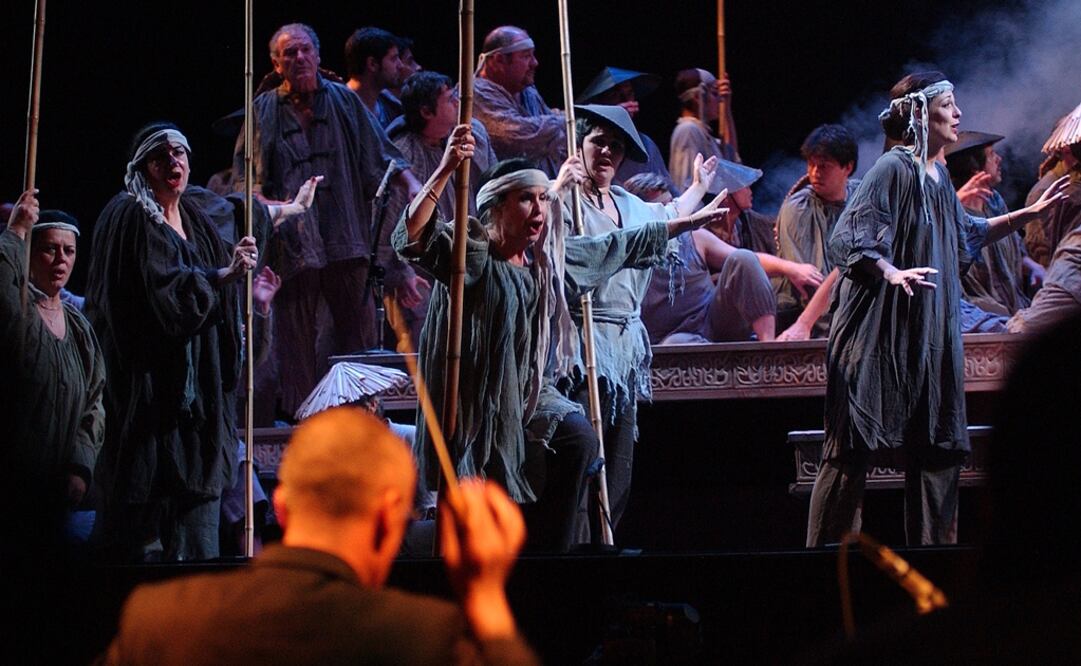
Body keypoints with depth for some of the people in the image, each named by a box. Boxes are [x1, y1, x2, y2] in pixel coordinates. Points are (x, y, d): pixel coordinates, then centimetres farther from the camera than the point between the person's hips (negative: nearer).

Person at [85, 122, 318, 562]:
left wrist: (294, 207, 49)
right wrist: (223, 275, -20)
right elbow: (162, 287, -21)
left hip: (198, 380, 8)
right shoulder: (130, 216, -9)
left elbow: (242, 214, 35)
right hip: (151, 375, -8)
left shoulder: (193, 212, 14)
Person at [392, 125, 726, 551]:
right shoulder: (471, 251, -12)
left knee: (577, 439, -20)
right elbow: (412, 238, -31)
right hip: (480, 398, -6)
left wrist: (687, 223, 26)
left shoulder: (548, 258, 8)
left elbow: (617, 247, 21)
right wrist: (446, 170, -41)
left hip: (533, 391, 6)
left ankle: (549, 551, -10)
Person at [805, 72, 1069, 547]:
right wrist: (892, 273, -34)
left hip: (932, 329, 8)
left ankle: (933, 546, 14)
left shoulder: (938, 176, 13)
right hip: (881, 328, -8)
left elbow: (964, 235, 30)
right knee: (854, 448, -6)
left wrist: (1028, 214, 29)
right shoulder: (893, 169, -11)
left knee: (938, 446, 8)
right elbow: (848, 239, -19)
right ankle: (826, 549, -2)